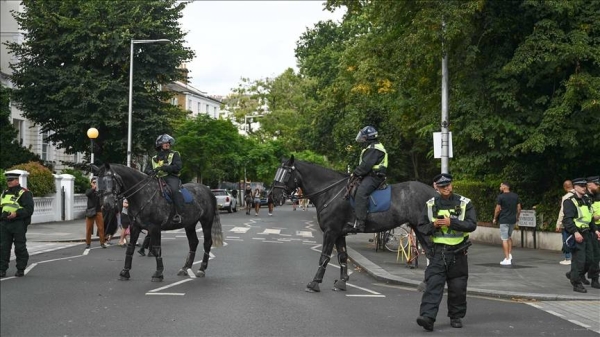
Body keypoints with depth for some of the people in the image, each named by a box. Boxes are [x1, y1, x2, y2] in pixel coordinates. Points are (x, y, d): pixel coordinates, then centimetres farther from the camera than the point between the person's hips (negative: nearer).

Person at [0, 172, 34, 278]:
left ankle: (21, 269, 10)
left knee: (20, 247, 1)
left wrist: (16, 213, -24)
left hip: (18, 224, -6)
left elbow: (29, 209, -13)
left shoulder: (24, 193, -5)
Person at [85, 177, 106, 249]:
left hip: (98, 211, 0)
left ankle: (102, 242, 3)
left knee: (101, 228, -4)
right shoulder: (89, 190, 5)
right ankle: (88, 243, 11)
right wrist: (93, 188, -30)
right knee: (89, 228, 2)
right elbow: (87, 194, -18)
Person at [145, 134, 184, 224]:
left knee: (174, 189, -36)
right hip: (158, 179, 5)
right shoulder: (154, 158, 25)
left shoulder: (174, 154, 12)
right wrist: (151, 172, -10)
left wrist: (163, 168, -18)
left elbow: (178, 166, -5)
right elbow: (147, 169, 17)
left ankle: (178, 213, -38)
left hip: (171, 177, -5)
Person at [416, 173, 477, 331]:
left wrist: (451, 222, -20)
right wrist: (433, 225, -13)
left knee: (458, 287, 6)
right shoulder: (430, 204, 7)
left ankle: (456, 317, 21)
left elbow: (472, 225, -10)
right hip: (438, 251, 1)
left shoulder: (465, 203, 1)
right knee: (433, 284, -11)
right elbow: (421, 227, 7)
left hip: (457, 252, 0)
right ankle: (427, 317, -19)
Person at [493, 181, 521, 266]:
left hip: (504, 220, -6)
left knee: (504, 239, -2)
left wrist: (495, 218, 3)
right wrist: (517, 217, 21)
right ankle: (510, 255, 22)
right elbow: (519, 207, 8)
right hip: (513, 220, 6)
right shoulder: (515, 196, 6)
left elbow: (498, 209, -10)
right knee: (509, 237, 24)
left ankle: (507, 259, -5)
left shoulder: (501, 197, -11)